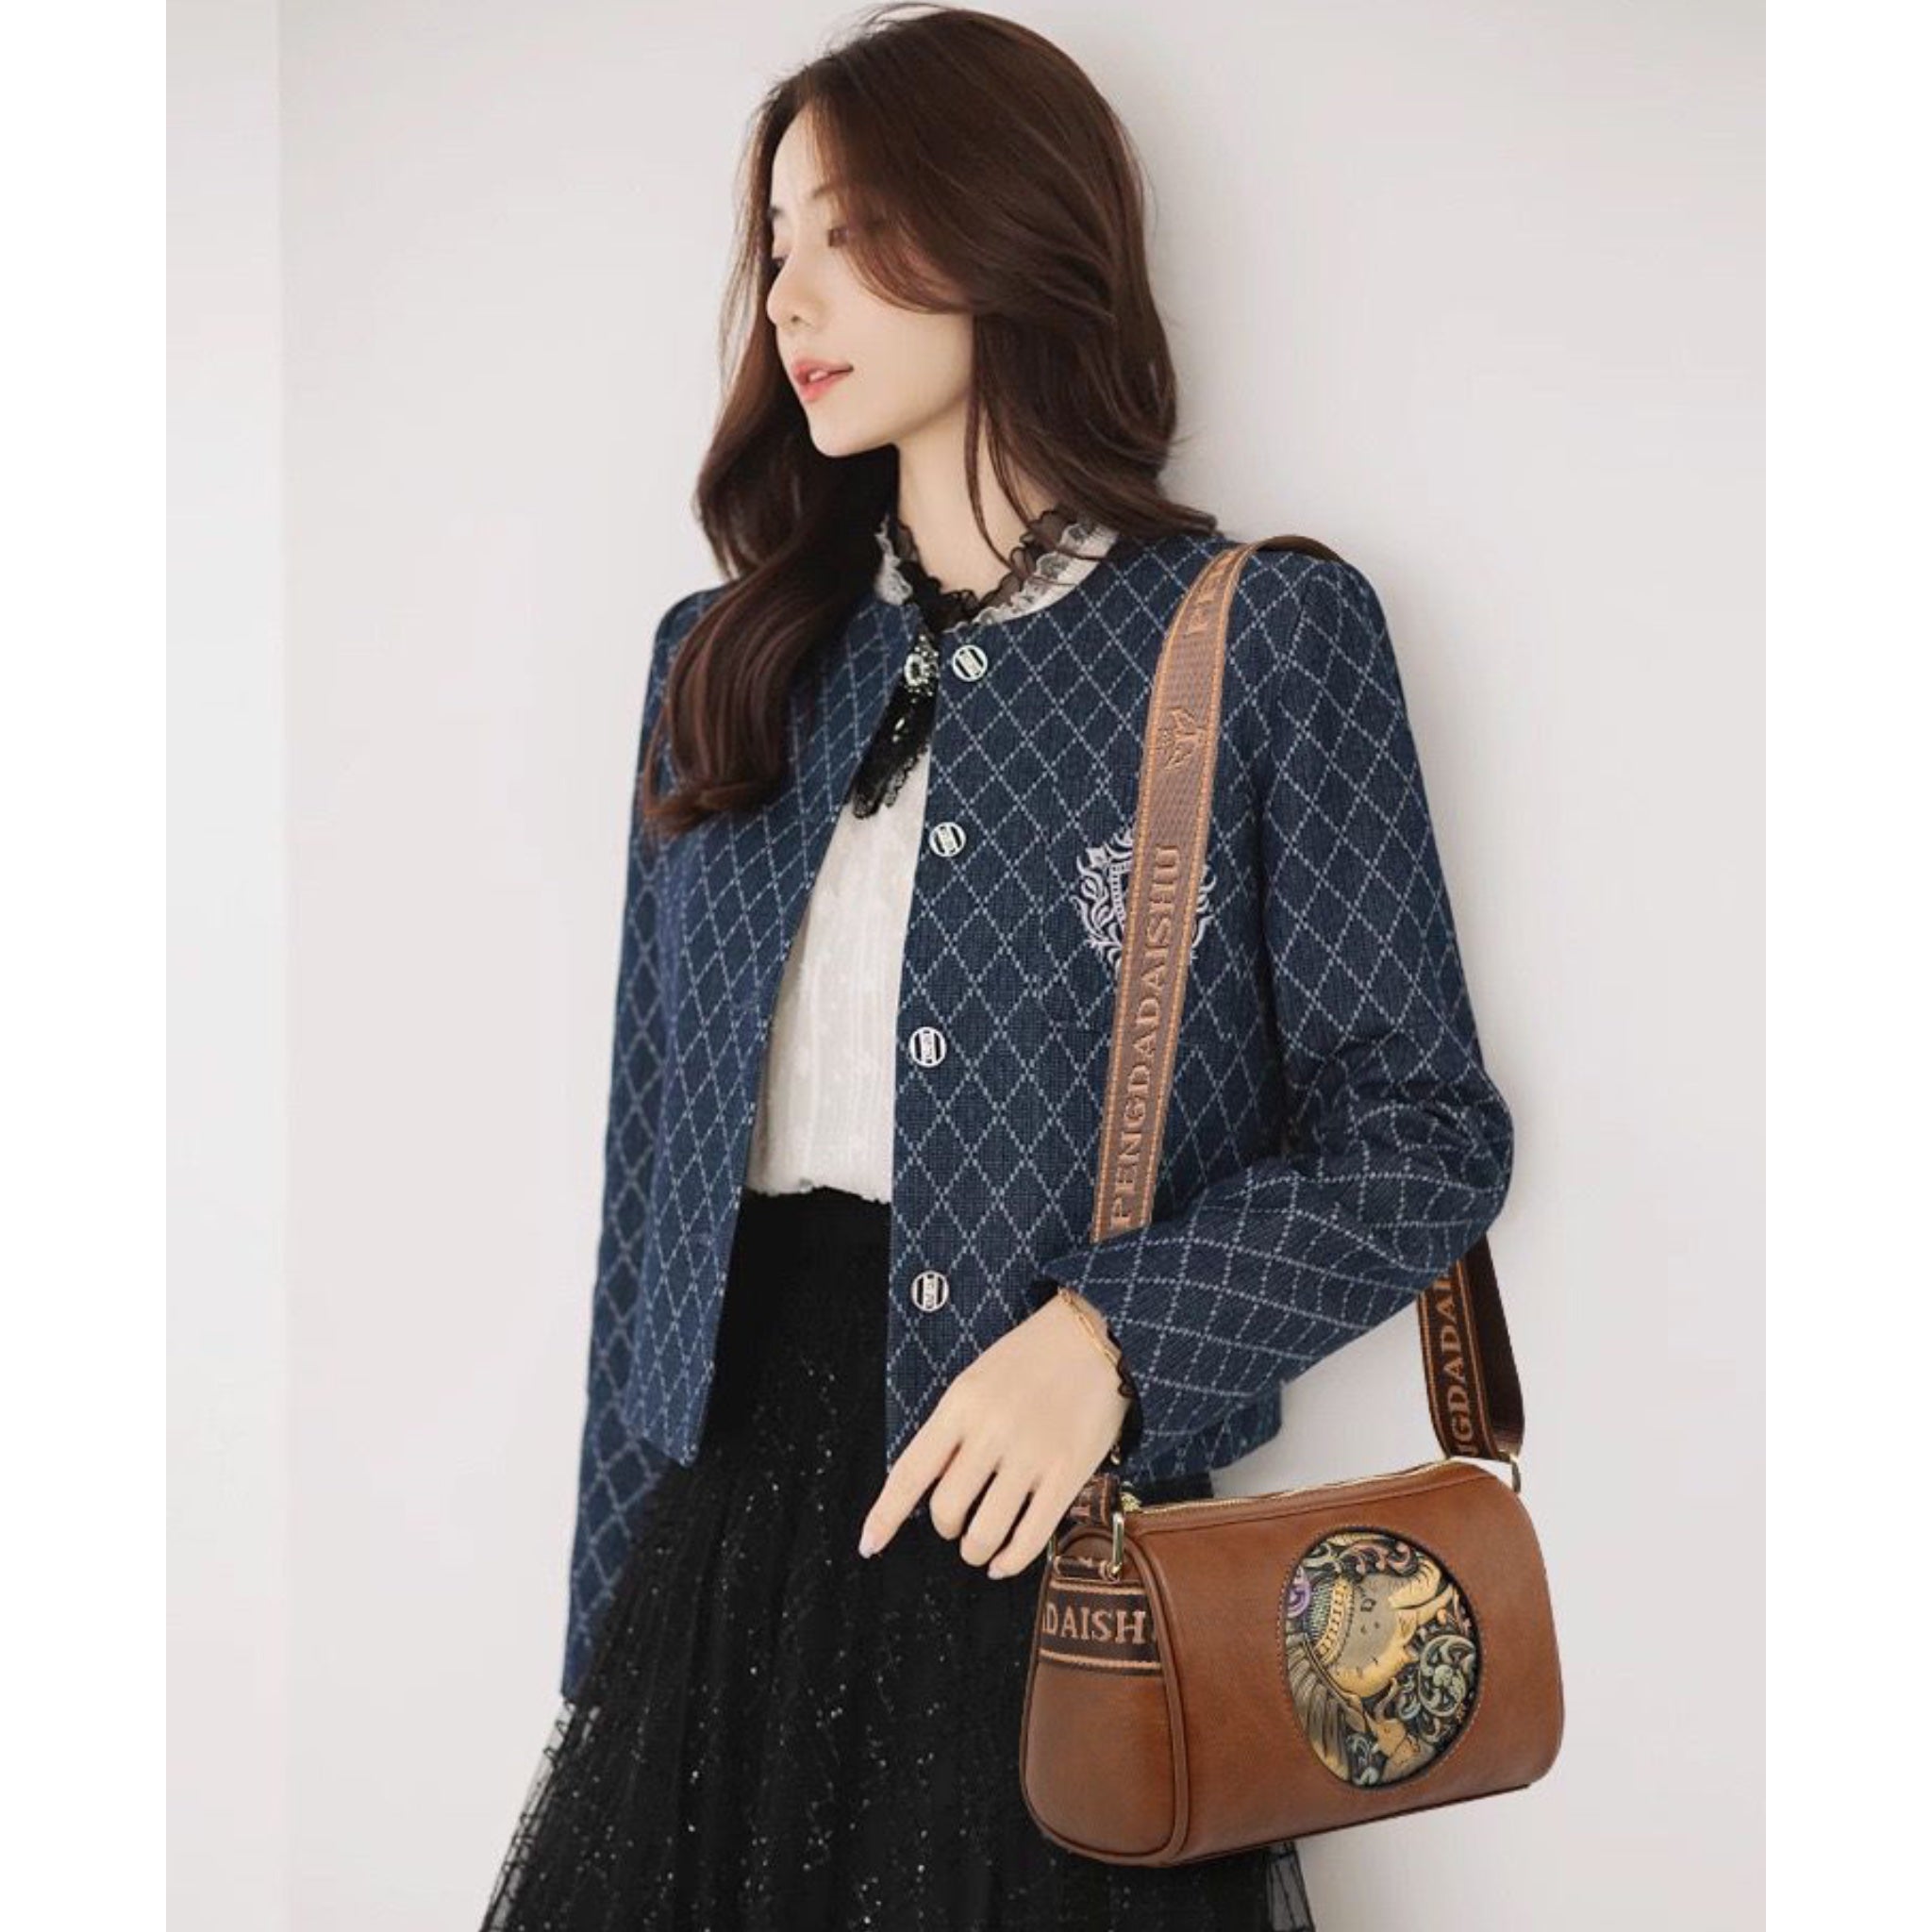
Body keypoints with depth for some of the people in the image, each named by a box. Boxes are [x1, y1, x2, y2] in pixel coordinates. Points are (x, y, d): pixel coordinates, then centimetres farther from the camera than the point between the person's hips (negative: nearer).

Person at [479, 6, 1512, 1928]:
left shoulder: (1263, 637, -3)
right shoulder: (728, 664, 10)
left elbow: (1426, 1130, -4)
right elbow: (653, 1169, 11)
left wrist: (1111, 1334, -20)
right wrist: (613, 1627, 10)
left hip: (1061, 1555, -4)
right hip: (724, 1539, 4)